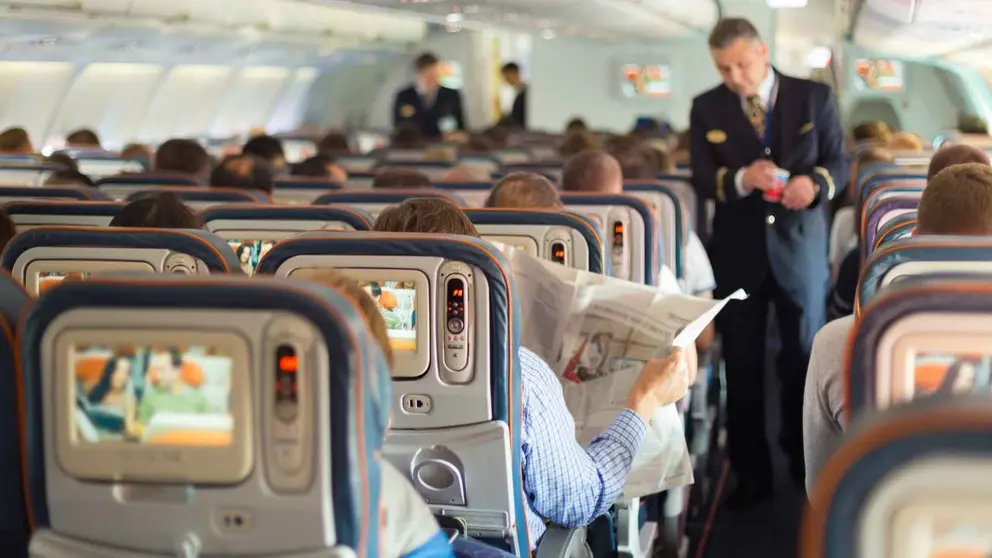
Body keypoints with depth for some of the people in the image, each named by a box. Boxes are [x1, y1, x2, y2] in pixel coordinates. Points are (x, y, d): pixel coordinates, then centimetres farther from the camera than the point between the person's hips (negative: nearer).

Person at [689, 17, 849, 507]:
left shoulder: (814, 97, -2)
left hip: (799, 244, -1)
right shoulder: (706, 108, 1)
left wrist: (815, 183, -24)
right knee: (742, 365, 6)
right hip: (736, 250, 1)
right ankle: (751, 472, 18)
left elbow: (839, 162, -1)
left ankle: (806, 464, 31)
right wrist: (740, 179, -25)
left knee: (803, 358, 11)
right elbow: (701, 180, -4)